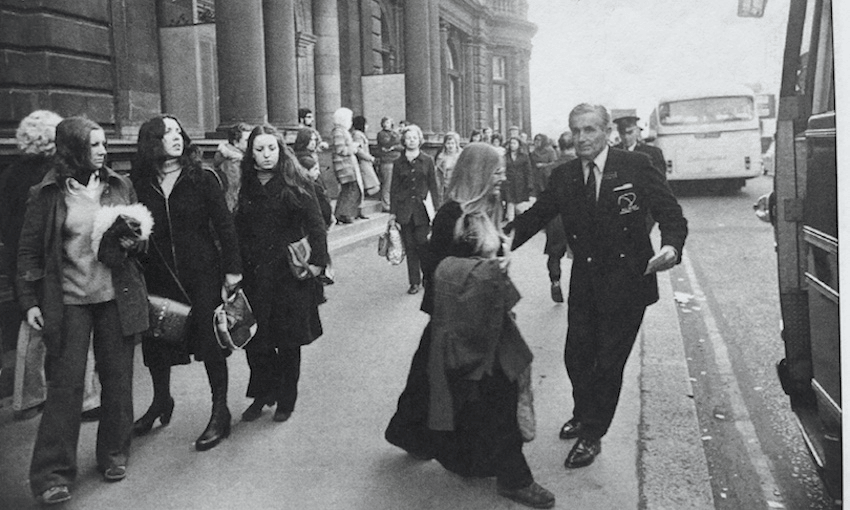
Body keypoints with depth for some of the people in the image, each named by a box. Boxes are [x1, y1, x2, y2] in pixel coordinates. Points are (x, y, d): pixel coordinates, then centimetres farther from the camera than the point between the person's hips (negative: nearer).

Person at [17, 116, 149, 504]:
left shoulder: (120, 187, 6)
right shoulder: (48, 193, -2)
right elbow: (29, 250, 0)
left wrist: (132, 242, -7)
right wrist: (29, 301, -5)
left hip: (117, 297, 3)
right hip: (68, 302, -3)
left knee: (118, 378, 9)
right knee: (66, 384, -2)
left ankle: (114, 455, 26)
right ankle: (52, 473, 7)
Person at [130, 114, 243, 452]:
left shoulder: (202, 178, -4)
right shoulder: (139, 184, 0)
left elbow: (223, 224, -4)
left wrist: (232, 268, -8)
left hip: (203, 273, -2)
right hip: (157, 275, 3)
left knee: (211, 342, 0)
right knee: (156, 343, 12)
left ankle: (220, 413, 14)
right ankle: (161, 402, 36)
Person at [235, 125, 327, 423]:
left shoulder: (295, 185, -4)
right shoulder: (246, 187, 7)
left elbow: (316, 225, -7)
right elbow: (238, 230, 9)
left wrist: (317, 261, -16)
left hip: (289, 274, -3)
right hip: (254, 274, 3)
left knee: (288, 341, 5)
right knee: (254, 338, 3)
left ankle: (286, 399, 20)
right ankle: (262, 394, 22)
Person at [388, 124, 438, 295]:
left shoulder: (427, 161, 4)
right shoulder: (398, 163, 7)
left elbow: (433, 186, 5)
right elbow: (394, 189, 7)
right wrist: (392, 212, 2)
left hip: (422, 208, -1)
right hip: (404, 209, 2)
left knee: (422, 244, -7)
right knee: (409, 246, 3)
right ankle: (414, 282, 12)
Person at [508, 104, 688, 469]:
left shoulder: (635, 167, -9)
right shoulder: (563, 176, 2)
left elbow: (670, 213, -8)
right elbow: (535, 216, 2)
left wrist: (672, 247, -29)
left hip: (627, 282, -3)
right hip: (584, 281, 4)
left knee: (608, 362, 4)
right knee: (576, 356, 11)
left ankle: (592, 435, 23)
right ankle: (583, 415, 40)